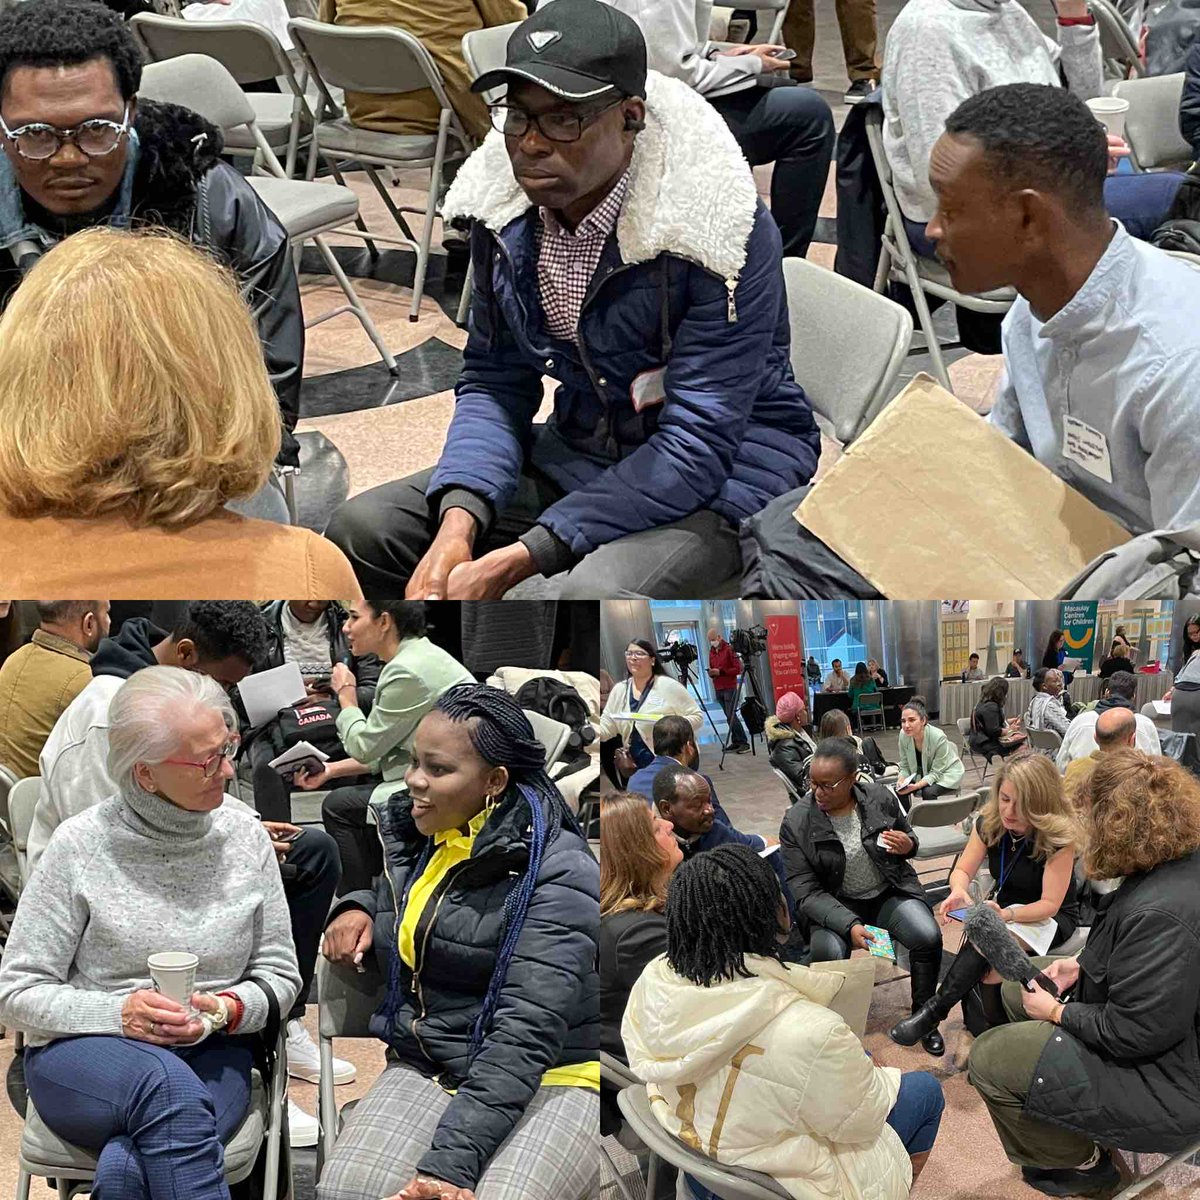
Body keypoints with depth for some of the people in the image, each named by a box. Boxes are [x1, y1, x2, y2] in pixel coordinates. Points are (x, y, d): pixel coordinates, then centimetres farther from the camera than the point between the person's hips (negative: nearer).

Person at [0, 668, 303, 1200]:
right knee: (167, 1084, -38)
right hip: (82, 1052, -1)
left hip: (210, 1055, 1)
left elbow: (279, 974, 10)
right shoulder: (80, 845, -6)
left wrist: (227, 1010, -12)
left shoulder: (244, 834, 3)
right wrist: (118, 1013, -19)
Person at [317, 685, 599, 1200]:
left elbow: (525, 1034, -23)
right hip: (422, 1069, 5)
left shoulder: (556, 878, -13)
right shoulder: (406, 834, 9)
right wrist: (357, 907, 10)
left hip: (548, 1080, -5)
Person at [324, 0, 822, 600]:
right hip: (584, 452, 6)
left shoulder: (718, 230, -24)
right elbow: (493, 382, 4)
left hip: (722, 474, -6)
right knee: (362, 529, -8)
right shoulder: (505, 210, -4)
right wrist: (458, 525, -18)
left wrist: (520, 560, -30)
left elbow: (697, 443, -25)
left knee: (599, 592, -37)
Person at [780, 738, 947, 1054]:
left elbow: (908, 835, 14)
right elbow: (806, 893, -14)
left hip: (890, 893, 2)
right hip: (836, 907, -2)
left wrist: (908, 845, -14)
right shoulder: (796, 823, -14)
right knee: (828, 954, -34)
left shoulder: (880, 798, -7)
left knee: (928, 937, -26)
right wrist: (850, 925, -29)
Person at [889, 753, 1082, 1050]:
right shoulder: (989, 823, -8)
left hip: (1052, 918, -5)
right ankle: (993, 1027, -19)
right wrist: (959, 891, -28)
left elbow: (1049, 905, -24)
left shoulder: (1059, 837, -24)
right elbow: (962, 870, -1)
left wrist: (1006, 914, -44)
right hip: (1004, 907, 5)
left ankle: (934, 1011, -26)